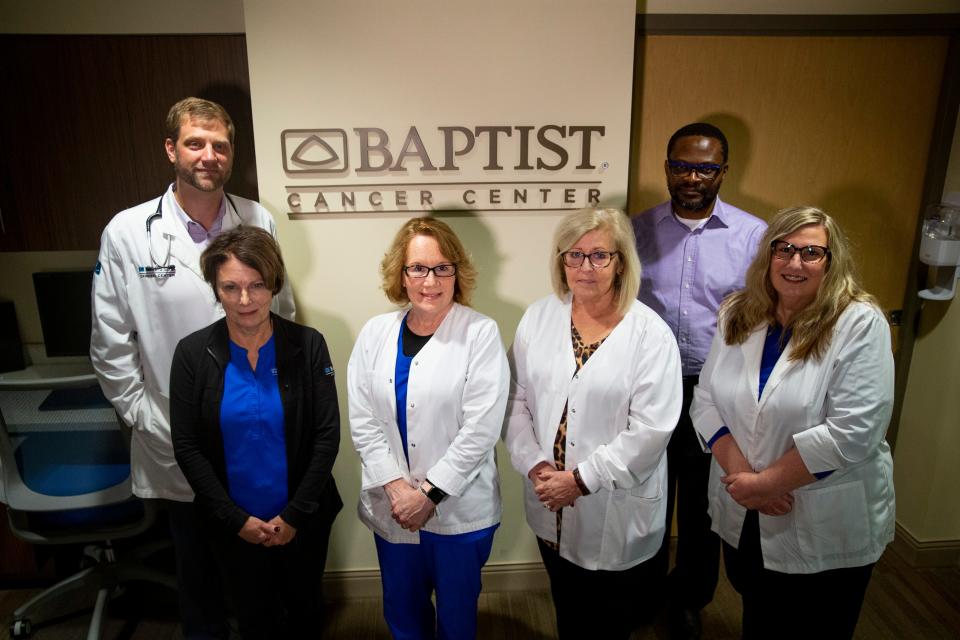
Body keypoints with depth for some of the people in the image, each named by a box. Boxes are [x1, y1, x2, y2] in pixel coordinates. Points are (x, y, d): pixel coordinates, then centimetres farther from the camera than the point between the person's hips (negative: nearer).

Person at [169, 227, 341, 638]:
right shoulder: (192, 353, -11)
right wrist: (237, 519, -11)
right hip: (231, 524, 1)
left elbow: (327, 435, -11)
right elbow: (187, 448, -8)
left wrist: (294, 515, -12)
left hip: (302, 519, 0)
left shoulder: (308, 345, -13)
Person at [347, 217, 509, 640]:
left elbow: (480, 429, -16)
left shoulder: (480, 334, -14)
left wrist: (429, 493, -15)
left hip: (459, 509, -3)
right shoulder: (375, 333, -2)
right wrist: (396, 486, -11)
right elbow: (363, 422, -2)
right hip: (392, 506, 4)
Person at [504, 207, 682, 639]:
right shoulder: (539, 317, -2)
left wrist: (581, 479, -17)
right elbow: (515, 399, 0)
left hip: (616, 515, -3)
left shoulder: (650, 334, -14)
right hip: (550, 509, 4)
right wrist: (535, 465, -11)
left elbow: (650, 430, -17)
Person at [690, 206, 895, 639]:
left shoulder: (860, 324, -15)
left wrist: (763, 482, -19)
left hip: (827, 532, -3)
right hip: (742, 518, 4)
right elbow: (705, 402, -3)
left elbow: (851, 433, -23)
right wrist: (742, 474, -16)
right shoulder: (737, 315, -2)